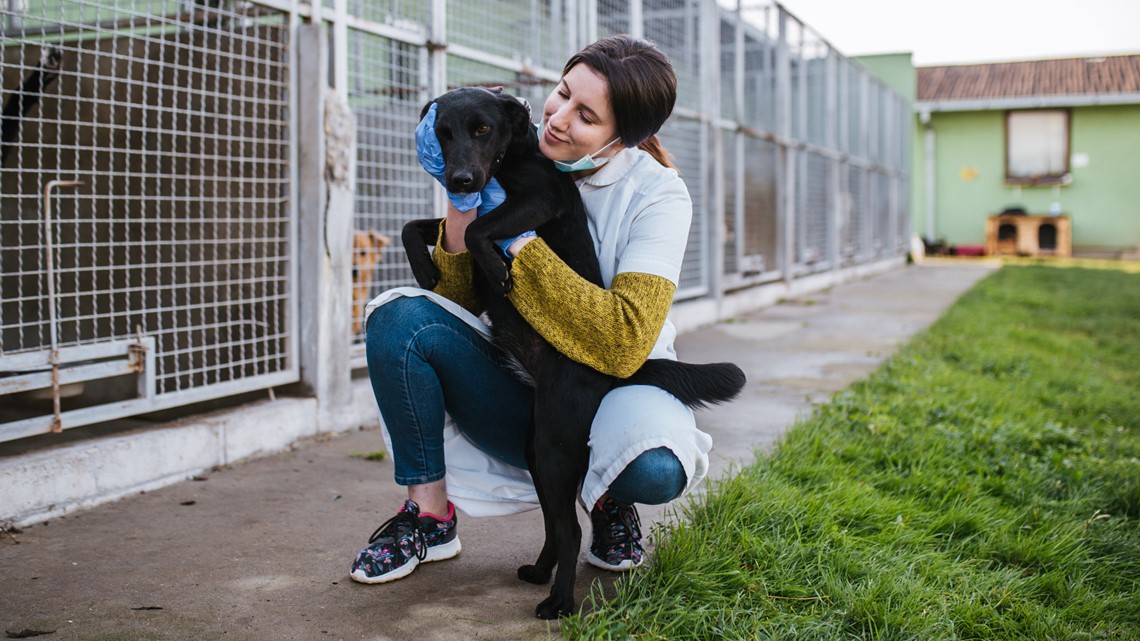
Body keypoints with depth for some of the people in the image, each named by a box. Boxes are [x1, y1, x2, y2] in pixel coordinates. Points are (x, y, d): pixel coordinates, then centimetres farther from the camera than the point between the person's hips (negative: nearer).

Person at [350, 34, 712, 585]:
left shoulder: (658, 196, -14)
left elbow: (624, 344, -26)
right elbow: (462, 302, -5)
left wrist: (516, 241, -25)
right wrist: (462, 204, -22)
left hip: (610, 390, -3)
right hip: (518, 395, 3)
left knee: (653, 466, -37)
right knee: (399, 316, -21)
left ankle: (609, 498, 4)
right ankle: (430, 514, -5)